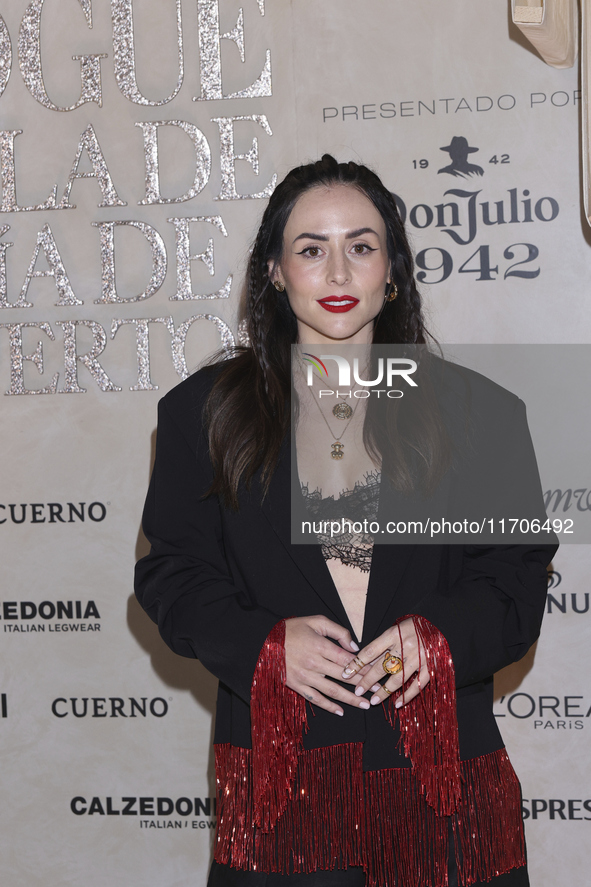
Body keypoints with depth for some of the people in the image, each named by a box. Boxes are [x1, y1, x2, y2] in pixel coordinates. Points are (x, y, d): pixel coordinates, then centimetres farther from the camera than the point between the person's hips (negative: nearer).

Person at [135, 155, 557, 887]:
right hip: (279, 763, 0)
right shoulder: (205, 411, 6)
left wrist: (440, 635, -15)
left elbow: (518, 572, 4)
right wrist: (264, 644, -13)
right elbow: (172, 573, 4)